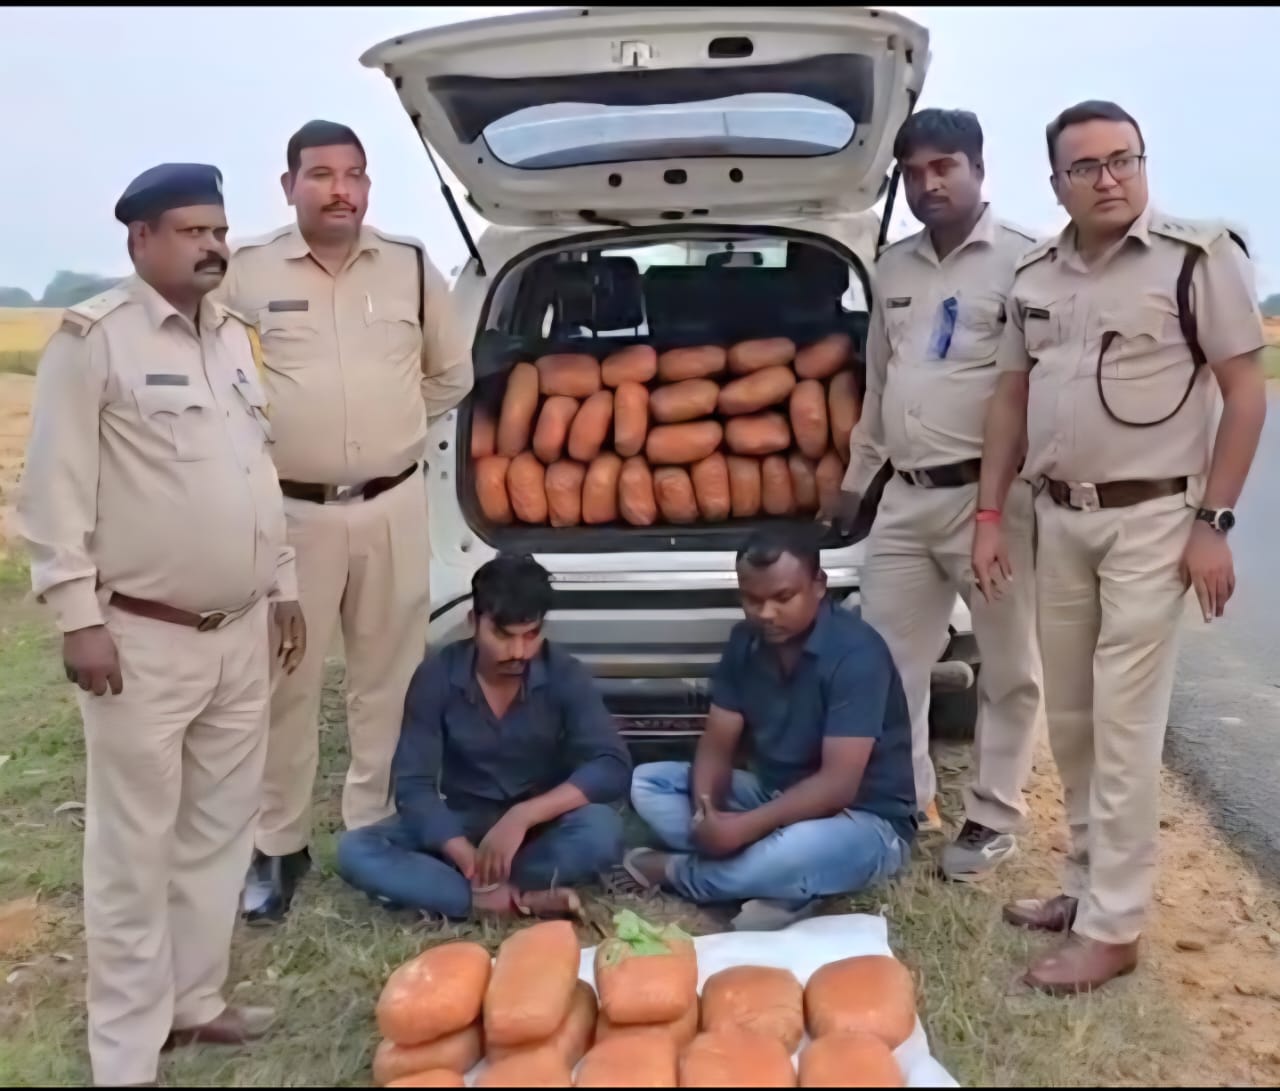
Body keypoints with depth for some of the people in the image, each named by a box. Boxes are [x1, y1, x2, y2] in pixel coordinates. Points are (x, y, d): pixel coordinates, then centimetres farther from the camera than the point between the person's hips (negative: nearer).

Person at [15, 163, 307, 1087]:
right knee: (135, 848, 2)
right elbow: (56, 487, -12)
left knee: (220, 828, 16)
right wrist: (79, 615, -15)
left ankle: (195, 1000, 32)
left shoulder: (237, 336, 12)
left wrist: (283, 586, 17)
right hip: (143, 639, -7)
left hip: (241, 633, 7)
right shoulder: (94, 338, -9)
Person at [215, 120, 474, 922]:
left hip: (394, 506, 2)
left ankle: (376, 831, 27)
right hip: (290, 510, -2)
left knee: (389, 676, 11)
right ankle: (280, 846, 20)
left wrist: (395, 428, 10)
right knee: (287, 681, 5)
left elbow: (453, 374, 15)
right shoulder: (247, 271, -3)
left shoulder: (412, 268, 4)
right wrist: (265, 432, 2)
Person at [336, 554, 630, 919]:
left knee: (602, 830, -34)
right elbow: (413, 784, -15)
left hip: (541, 826, -1)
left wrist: (523, 816, -35)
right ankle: (517, 899, -31)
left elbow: (613, 767, -23)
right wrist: (465, 855, -33)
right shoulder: (436, 676, -13)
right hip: (461, 824, 2)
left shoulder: (564, 676, -14)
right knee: (355, 850, -24)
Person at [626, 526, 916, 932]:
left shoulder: (855, 652, -24)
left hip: (865, 821, -7)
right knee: (646, 782, -4)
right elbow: (717, 743, -2)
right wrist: (706, 809, -23)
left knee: (799, 849, -41)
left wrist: (744, 828, -32)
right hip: (775, 797, 7)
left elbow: (838, 784, -28)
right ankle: (784, 887, -17)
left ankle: (678, 870, -9)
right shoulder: (745, 641, -2)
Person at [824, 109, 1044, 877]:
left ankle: (995, 818, 21)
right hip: (906, 498, 6)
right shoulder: (894, 268, 14)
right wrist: (855, 478, 22)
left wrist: (1040, 493, -16)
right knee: (887, 658, 11)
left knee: (1009, 667, 7)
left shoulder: (1024, 260, -7)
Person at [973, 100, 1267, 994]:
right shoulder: (1034, 277, 9)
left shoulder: (1200, 256, -7)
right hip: (1059, 518, 6)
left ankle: (1113, 928, 8)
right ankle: (1089, 885, 28)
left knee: (1124, 725, -3)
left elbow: (1246, 392, -7)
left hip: (1153, 520, -6)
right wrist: (991, 515, 9)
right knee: (1070, 718, 12)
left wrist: (1213, 522, -12)